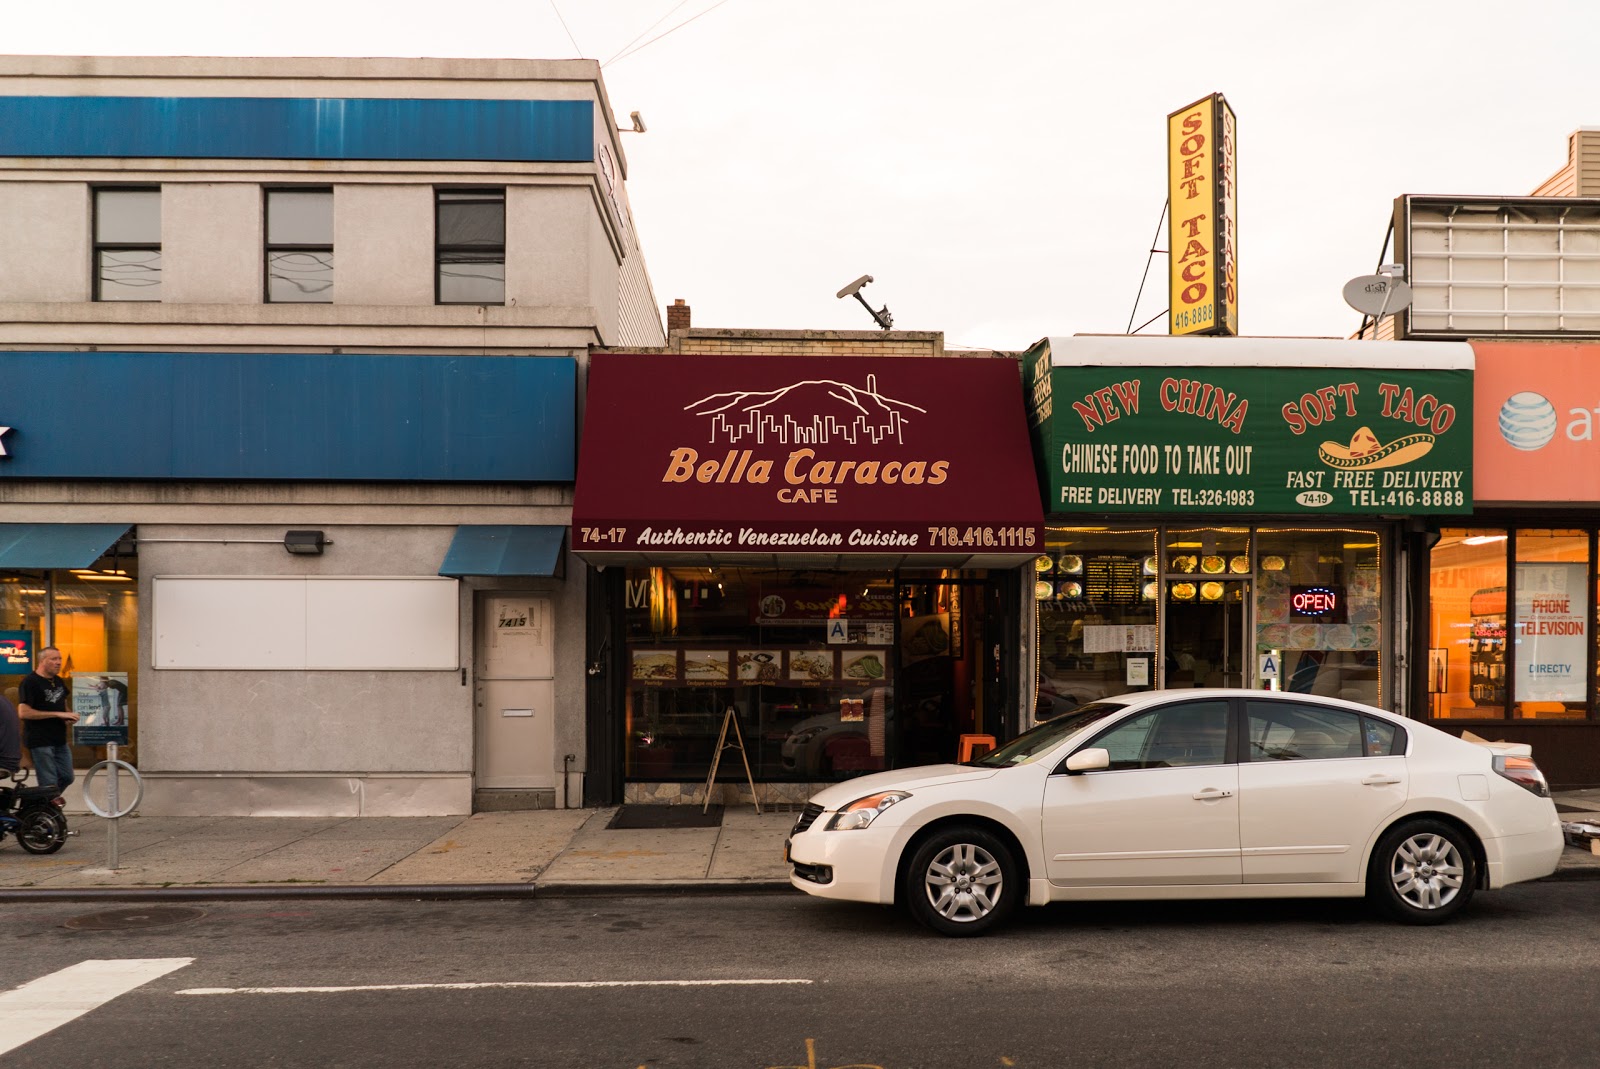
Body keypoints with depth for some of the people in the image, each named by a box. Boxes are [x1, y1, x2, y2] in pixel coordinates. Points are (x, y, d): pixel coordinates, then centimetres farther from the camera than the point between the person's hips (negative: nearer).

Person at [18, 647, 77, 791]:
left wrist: (68, 717, 2)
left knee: (66, 778, 11)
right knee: (49, 784, -5)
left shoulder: (59, 681, 12)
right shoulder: (30, 682, -12)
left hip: (59, 739, 8)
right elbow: (24, 712, -20)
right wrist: (58, 714, -22)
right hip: (40, 741, -8)